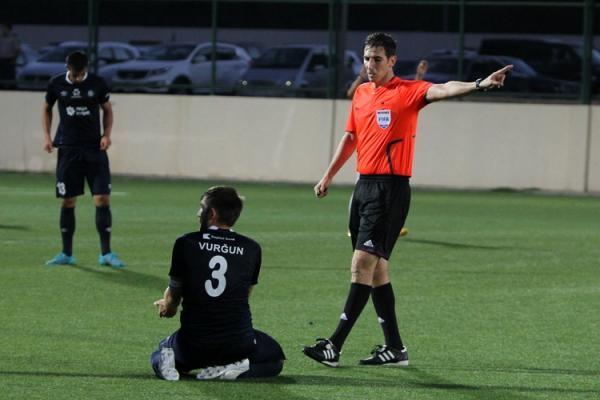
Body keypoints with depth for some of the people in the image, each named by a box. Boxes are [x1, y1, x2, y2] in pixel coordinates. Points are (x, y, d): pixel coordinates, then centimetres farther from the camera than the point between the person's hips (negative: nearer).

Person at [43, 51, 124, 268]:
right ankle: (67, 254, 13)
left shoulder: (97, 84, -3)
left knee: (102, 199, -8)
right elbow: (47, 109, 14)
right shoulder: (56, 84, -1)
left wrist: (107, 134, -5)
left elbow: (107, 111, 10)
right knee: (68, 201, 3)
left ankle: (106, 253, -2)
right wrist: (47, 135, 2)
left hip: (94, 149, -1)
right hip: (68, 150, 1)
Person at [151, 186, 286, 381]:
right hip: (238, 343, -1)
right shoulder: (251, 249, 0)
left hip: (193, 344, 1)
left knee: (158, 355, 35)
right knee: (275, 359, 28)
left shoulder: (186, 243, -4)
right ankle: (231, 369, -3)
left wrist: (166, 306, 34)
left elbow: (173, 295, 7)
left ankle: (168, 360, -4)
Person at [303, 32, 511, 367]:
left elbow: (441, 90, -26)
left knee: (363, 263, -13)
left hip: (391, 188, -8)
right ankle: (395, 347, 16)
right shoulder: (361, 93, 14)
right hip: (364, 185, 8)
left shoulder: (408, 91, -8)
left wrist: (479, 85, -44)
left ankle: (335, 346, -15)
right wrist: (329, 176, 27)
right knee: (377, 267, 9)